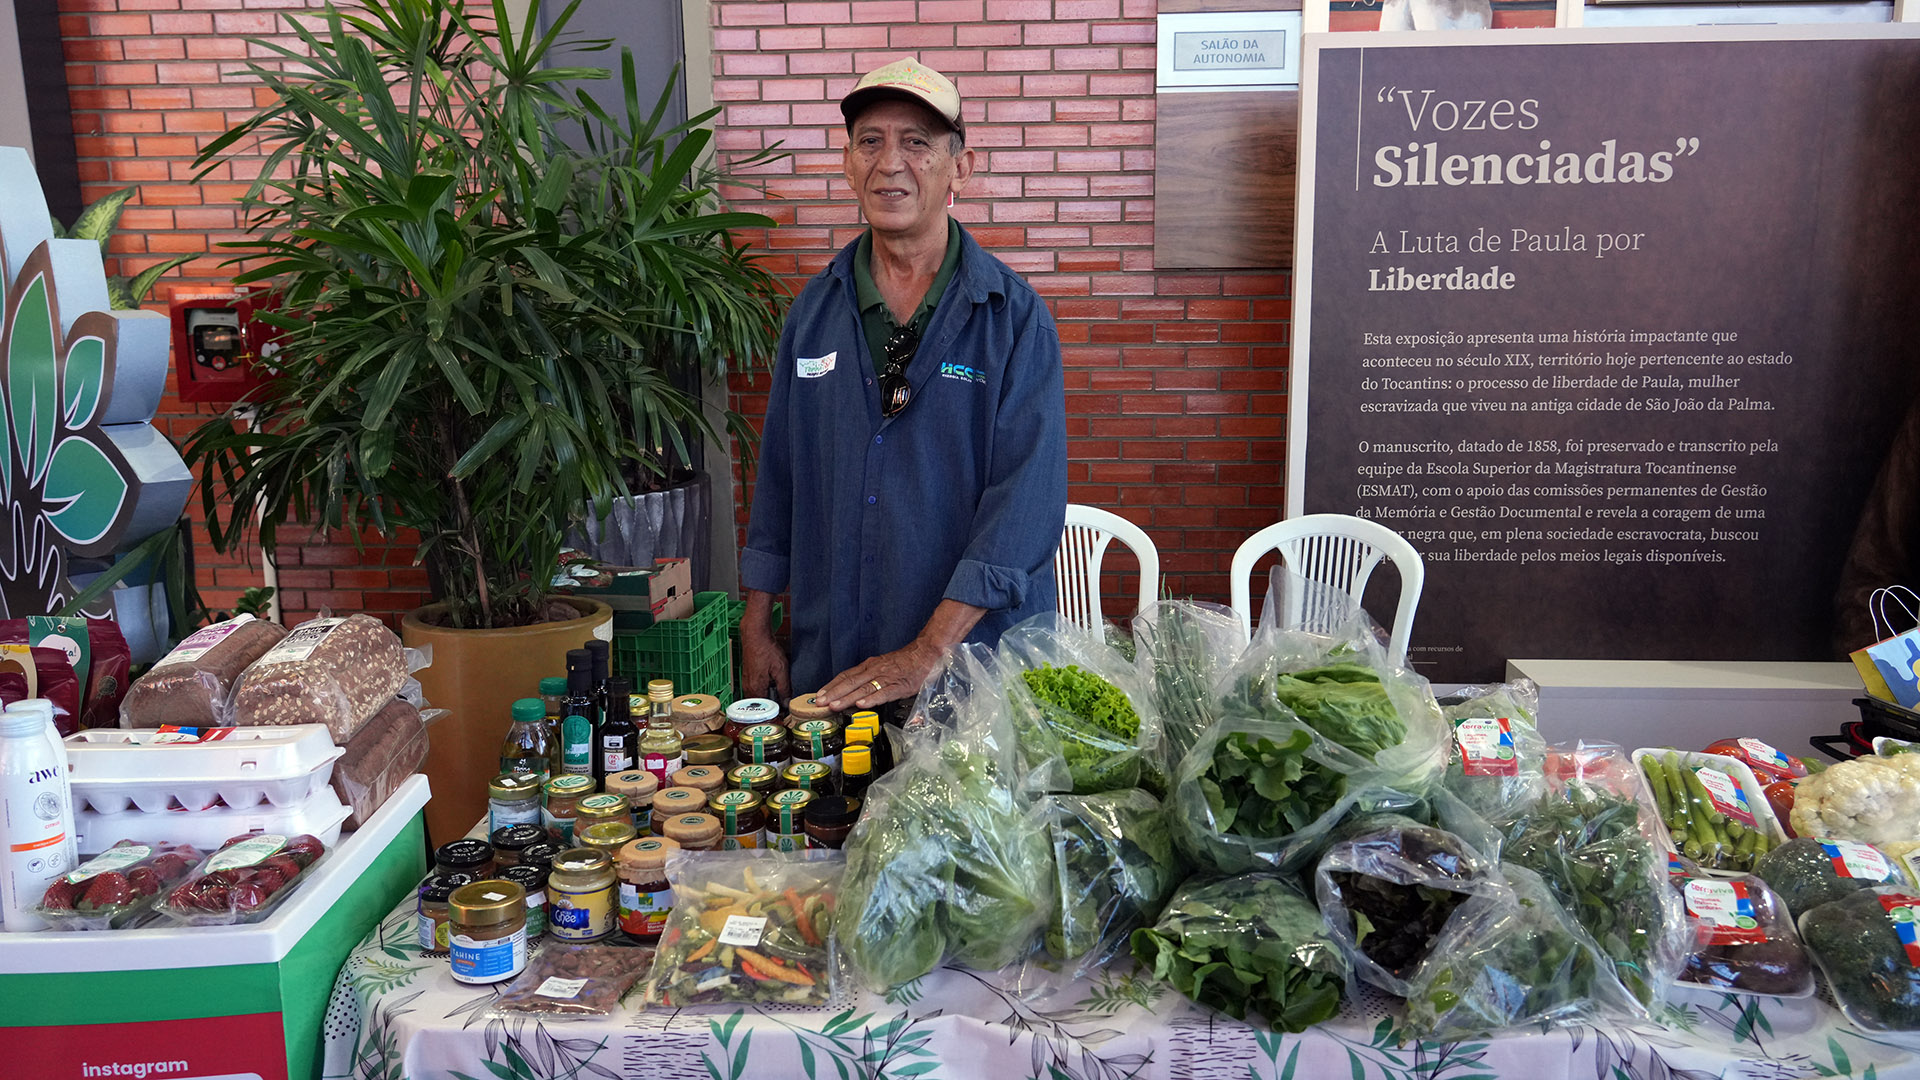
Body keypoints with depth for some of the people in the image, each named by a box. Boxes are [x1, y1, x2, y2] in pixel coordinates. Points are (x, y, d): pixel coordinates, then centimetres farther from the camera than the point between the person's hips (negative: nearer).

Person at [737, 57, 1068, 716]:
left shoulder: (1015, 317, -8)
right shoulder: (814, 312, 6)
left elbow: (1026, 498, -17)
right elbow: (778, 476, 12)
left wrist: (927, 653, -23)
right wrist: (756, 627, 8)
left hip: (972, 666, -3)